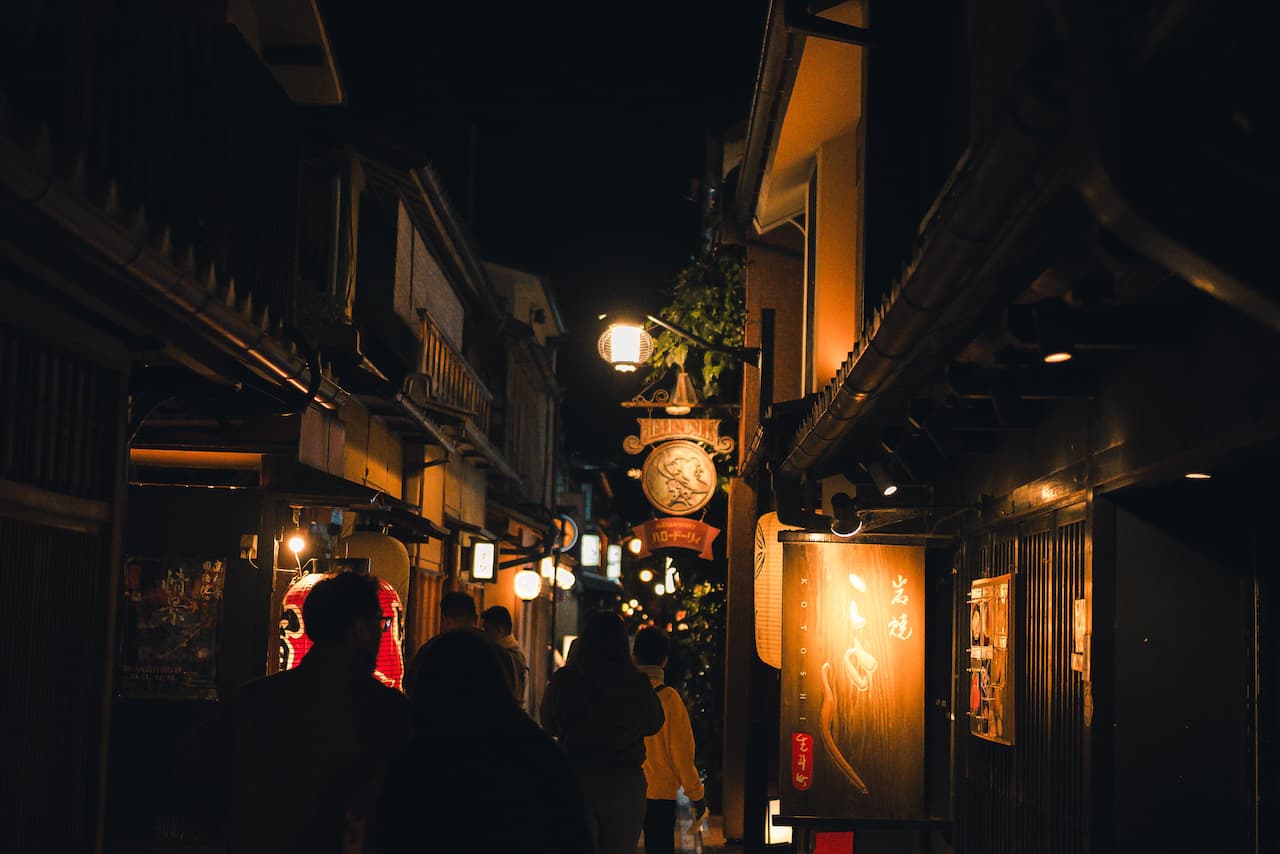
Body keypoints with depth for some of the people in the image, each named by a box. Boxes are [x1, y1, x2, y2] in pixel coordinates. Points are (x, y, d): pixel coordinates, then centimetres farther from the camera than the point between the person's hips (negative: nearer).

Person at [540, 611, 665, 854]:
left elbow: (549, 726, 8)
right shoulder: (638, 683, -6)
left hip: (576, 780, -1)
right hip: (626, 783, 1)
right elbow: (654, 724, 12)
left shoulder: (563, 680, -8)